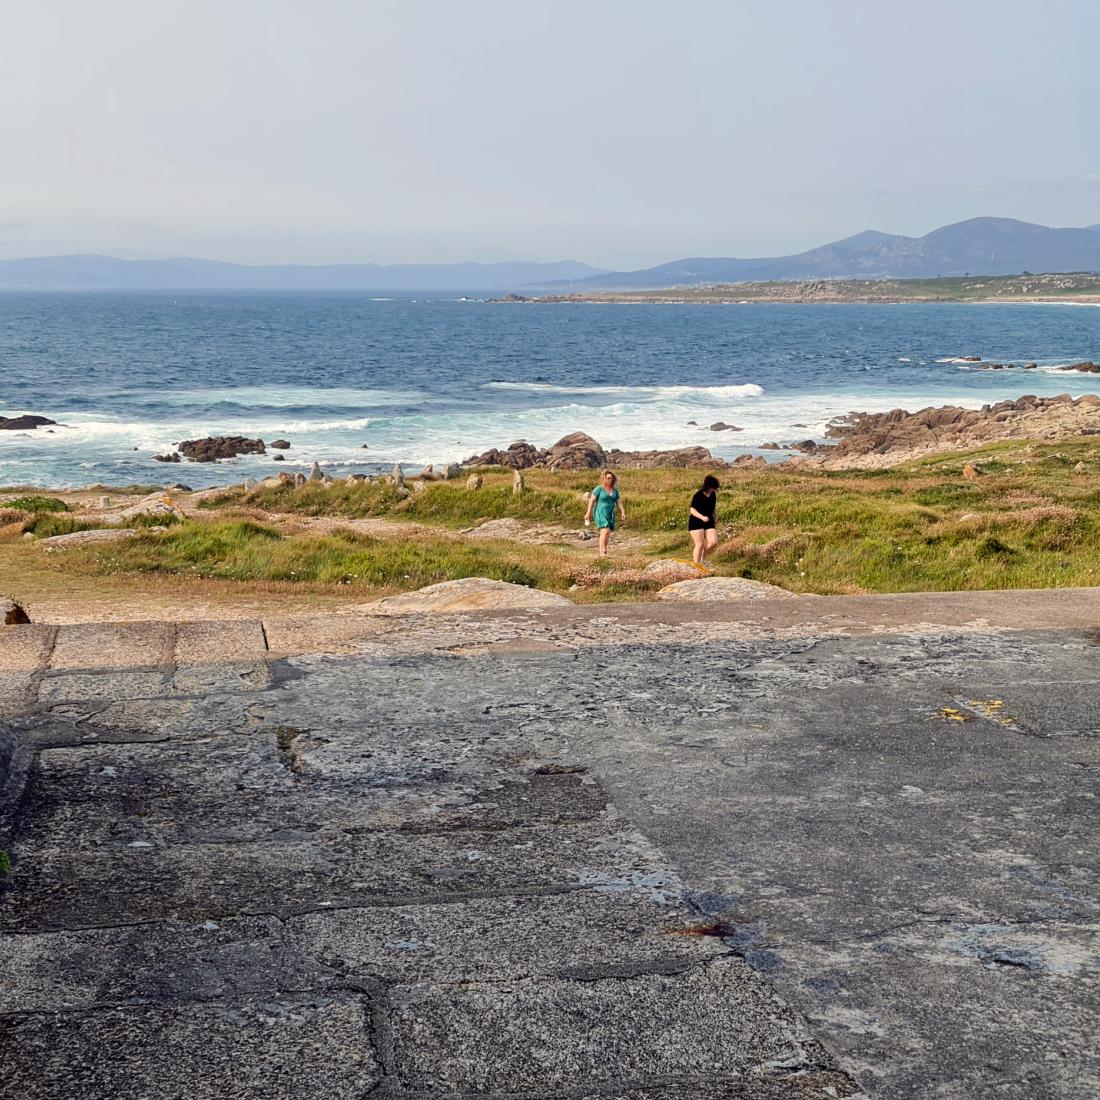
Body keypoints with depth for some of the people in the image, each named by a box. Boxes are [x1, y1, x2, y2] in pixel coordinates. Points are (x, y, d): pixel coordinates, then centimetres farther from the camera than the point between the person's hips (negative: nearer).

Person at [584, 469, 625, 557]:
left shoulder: (615, 490, 8)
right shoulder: (599, 489, -8)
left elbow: (619, 502, 4)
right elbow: (592, 500, -10)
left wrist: (623, 512, -12)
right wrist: (588, 513, -15)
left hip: (610, 514, 6)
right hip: (600, 513, -6)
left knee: (607, 533, 6)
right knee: (605, 531, -19)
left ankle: (603, 551, 14)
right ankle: (602, 551, -14)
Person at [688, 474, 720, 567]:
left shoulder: (713, 495, 4)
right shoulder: (698, 496, -16)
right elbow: (692, 510, -19)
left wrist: (714, 520, 23)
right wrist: (702, 517, -34)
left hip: (709, 522, 6)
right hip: (696, 522, -6)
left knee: (713, 542, -7)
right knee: (699, 544, -10)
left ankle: (703, 556, 20)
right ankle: (696, 565, 0)